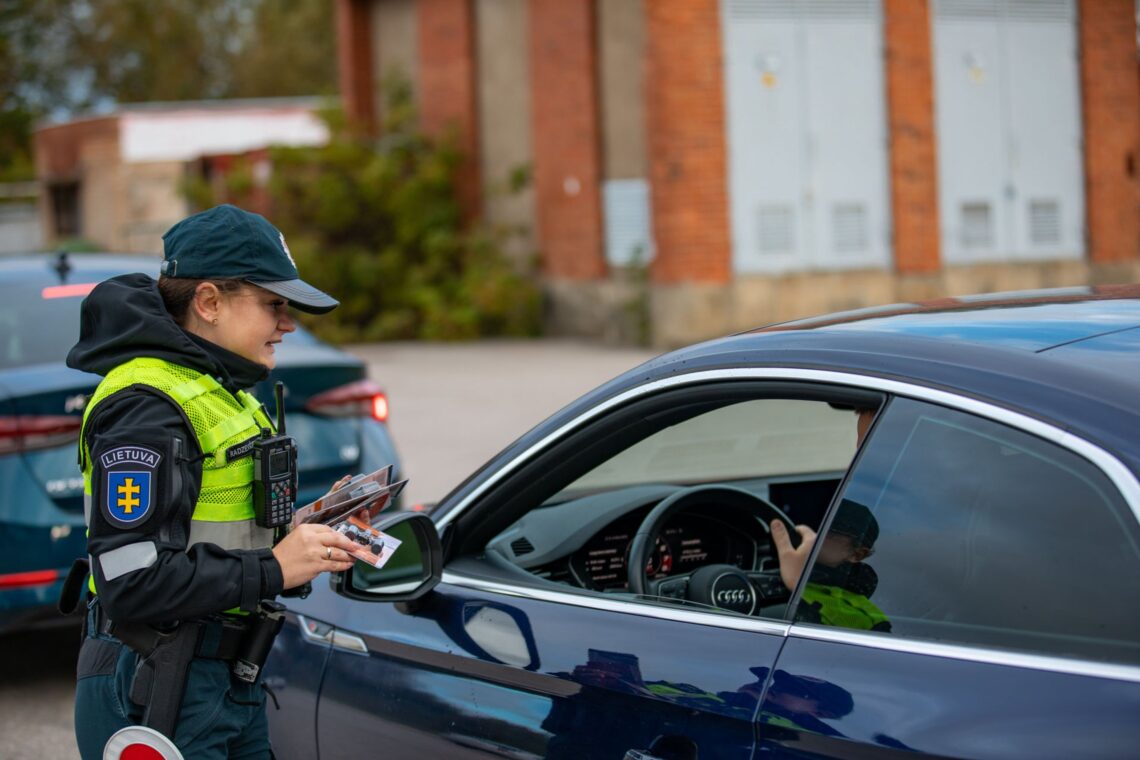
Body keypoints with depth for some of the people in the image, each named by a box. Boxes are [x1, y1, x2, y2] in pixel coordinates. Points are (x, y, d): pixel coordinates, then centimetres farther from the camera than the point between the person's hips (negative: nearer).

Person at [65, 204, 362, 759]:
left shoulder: (224, 393, 16)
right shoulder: (148, 406, -17)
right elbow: (131, 582, -25)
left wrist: (303, 535, 4)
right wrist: (272, 569, -21)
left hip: (231, 682, 10)